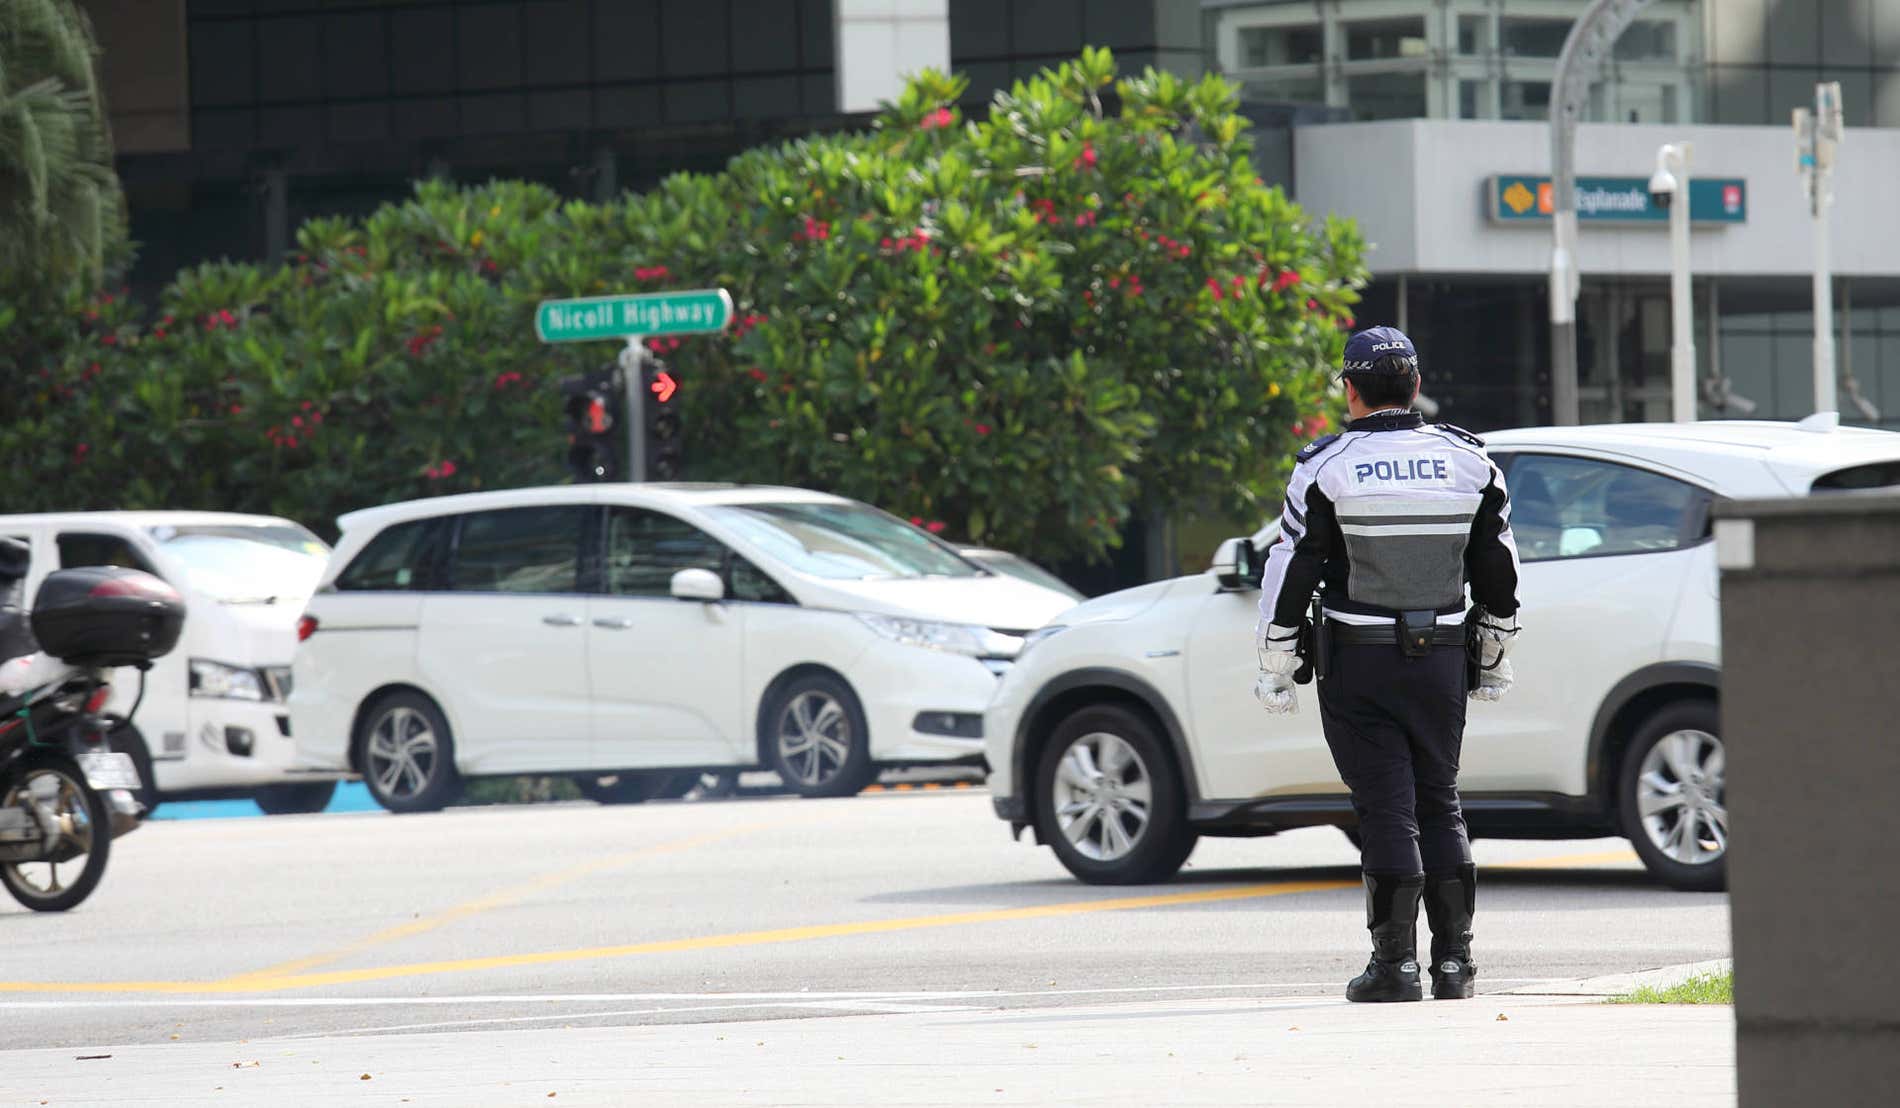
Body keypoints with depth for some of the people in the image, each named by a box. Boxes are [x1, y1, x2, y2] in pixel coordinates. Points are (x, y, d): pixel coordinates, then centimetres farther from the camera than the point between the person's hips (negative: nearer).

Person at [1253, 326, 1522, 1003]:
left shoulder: (1327, 467, -7)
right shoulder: (1468, 460, 4)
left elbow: (1291, 571, -6)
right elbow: (1499, 572, 11)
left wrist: (1276, 667, 1)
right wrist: (1494, 660, 21)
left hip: (1358, 667, -3)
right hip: (1441, 662, 3)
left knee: (1385, 807, -1)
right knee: (1439, 802, 13)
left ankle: (1396, 964, -4)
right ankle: (1454, 960, 10)